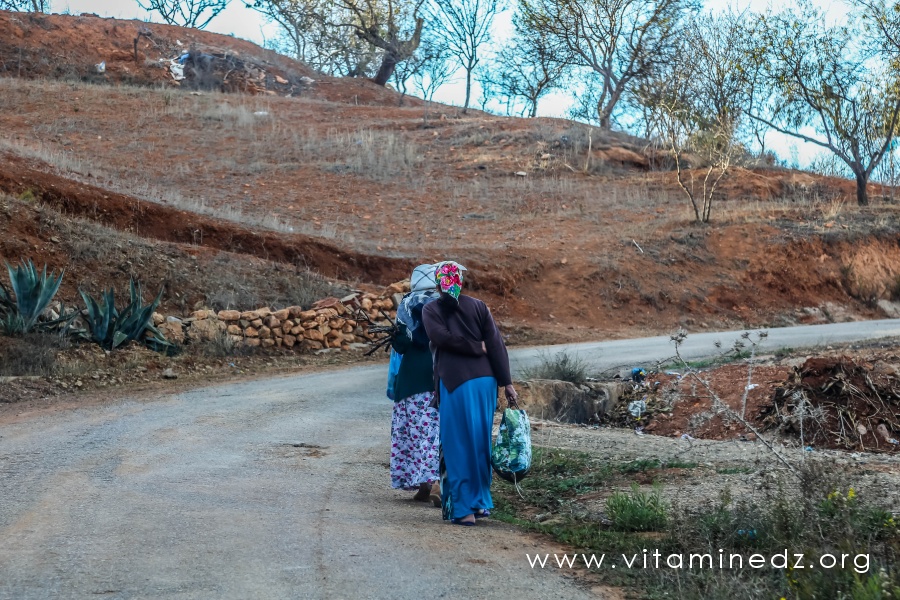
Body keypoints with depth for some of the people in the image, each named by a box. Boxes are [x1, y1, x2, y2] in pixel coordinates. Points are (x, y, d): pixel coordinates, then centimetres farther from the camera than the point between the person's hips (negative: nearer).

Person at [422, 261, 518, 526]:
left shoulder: (431, 310, 2)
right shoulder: (478, 306, 8)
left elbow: (441, 337, -15)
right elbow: (496, 344, 2)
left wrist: (477, 347, -4)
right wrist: (506, 382, 2)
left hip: (454, 383, -3)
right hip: (485, 380, 3)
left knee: (458, 445, 3)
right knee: (480, 442, 15)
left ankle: (464, 508, 2)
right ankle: (481, 501, 20)